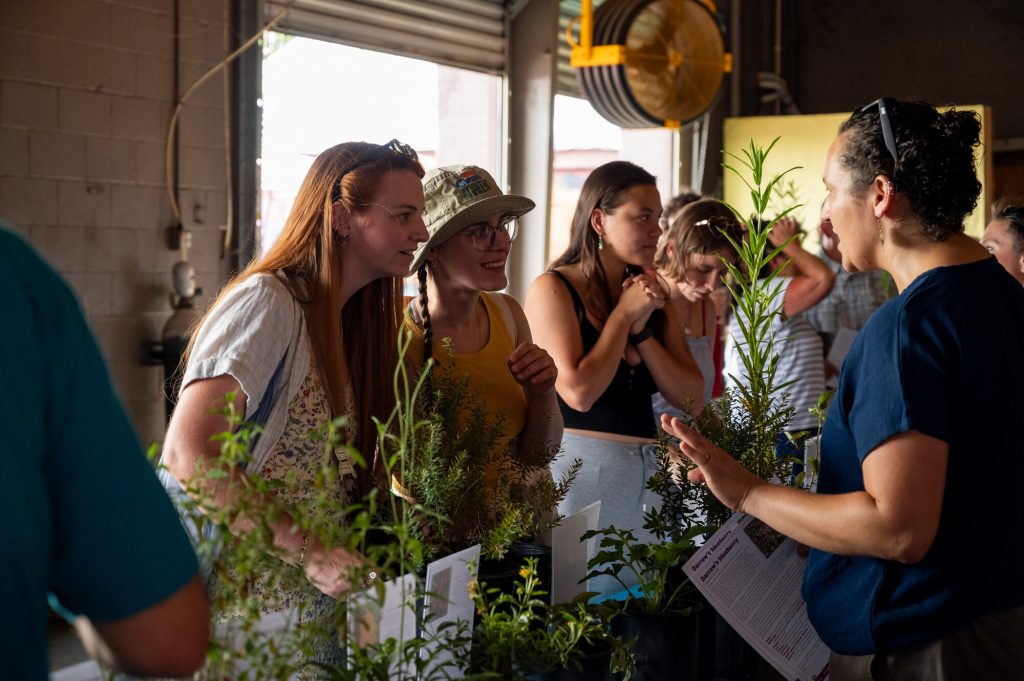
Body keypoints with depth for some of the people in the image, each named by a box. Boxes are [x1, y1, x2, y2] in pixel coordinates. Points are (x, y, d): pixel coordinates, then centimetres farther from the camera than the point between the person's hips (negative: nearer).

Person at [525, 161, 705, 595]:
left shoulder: (651, 295, 13)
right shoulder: (553, 289, -5)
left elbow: (690, 395, 6)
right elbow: (579, 391, -16)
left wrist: (642, 328, -5)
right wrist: (624, 314, -8)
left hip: (647, 469, 6)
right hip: (581, 466, -6)